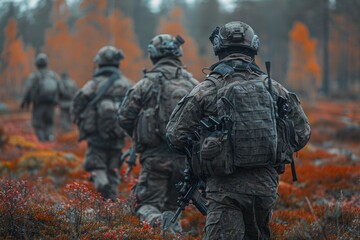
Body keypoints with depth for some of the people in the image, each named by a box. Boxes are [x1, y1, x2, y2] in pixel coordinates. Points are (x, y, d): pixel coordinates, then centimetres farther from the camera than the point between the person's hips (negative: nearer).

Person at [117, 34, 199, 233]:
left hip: (155, 156, -3)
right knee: (172, 206, 18)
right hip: (184, 157, 3)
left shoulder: (146, 83, -2)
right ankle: (174, 231, -7)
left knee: (147, 205, 4)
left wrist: (140, 137, 16)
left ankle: (158, 222, -28)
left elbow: (124, 117, -1)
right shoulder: (193, 84, 5)